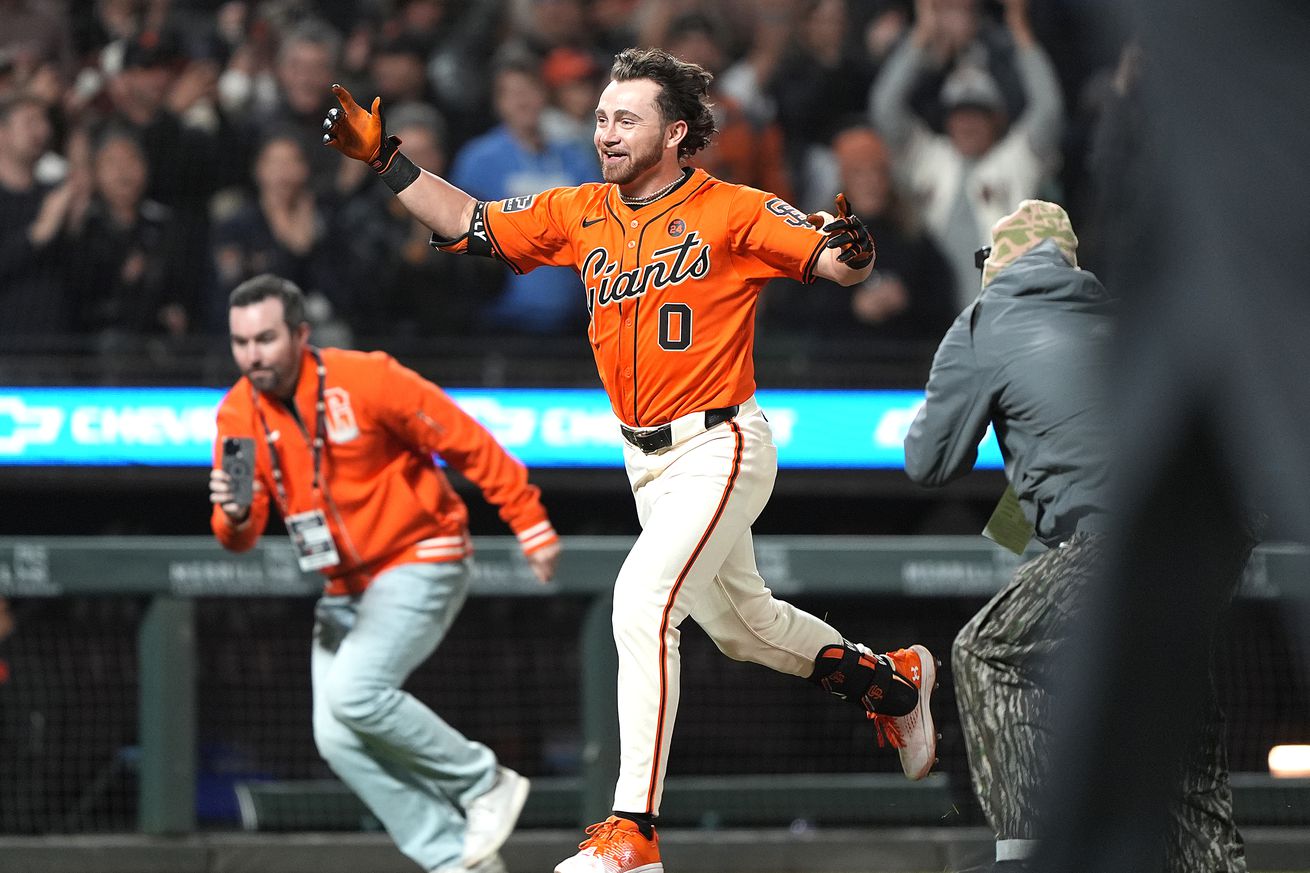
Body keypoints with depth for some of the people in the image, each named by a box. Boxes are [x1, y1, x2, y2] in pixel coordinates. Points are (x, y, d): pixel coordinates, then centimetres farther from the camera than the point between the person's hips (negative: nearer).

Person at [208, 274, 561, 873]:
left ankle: (484, 783, -5)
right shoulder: (237, 415, -3)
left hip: (421, 562, -7)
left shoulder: (364, 380, -19)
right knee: (337, 739, -4)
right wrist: (234, 515, -30)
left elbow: (467, 443, -13)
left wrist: (532, 525, -12)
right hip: (345, 587, 7)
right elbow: (239, 539, -5)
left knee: (355, 693, -26)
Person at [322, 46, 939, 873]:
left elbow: (836, 262, -17)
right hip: (645, 459, 8)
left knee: (643, 598, -25)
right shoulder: (582, 213, 4)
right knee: (740, 624, 22)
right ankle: (894, 679, 49)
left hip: (719, 451, -8)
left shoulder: (733, 212, -13)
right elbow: (471, 225, 8)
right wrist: (385, 157, 0)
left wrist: (850, 249, -41)